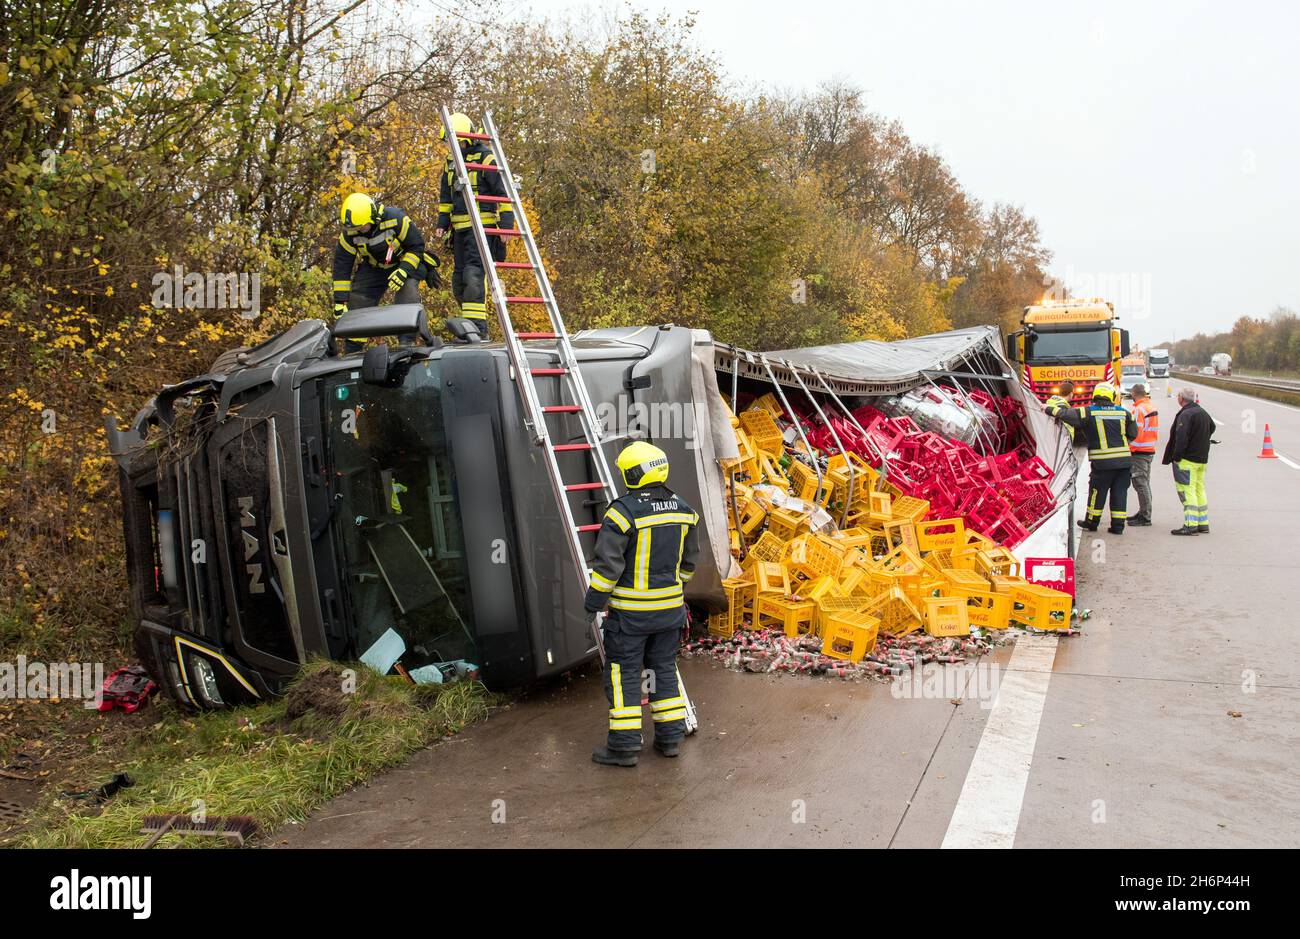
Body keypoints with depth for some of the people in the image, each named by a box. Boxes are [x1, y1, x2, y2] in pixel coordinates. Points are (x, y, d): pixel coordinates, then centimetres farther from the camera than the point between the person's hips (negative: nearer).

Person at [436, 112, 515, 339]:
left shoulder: (485, 158, -7)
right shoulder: (451, 161, 15)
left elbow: (504, 192, -8)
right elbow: (445, 196, 24)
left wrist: (506, 223, -14)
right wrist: (442, 223, 18)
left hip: (483, 226, -8)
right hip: (460, 228, 8)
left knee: (474, 275, -18)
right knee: (459, 279, 9)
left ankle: (477, 327, -17)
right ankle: (473, 324, 20)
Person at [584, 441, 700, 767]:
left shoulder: (624, 511, -19)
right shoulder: (681, 509, 2)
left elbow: (607, 563, -18)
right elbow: (689, 558, 12)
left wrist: (593, 603, -7)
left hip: (630, 610, -6)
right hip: (669, 607, 6)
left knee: (624, 672, 4)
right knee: (664, 668, 17)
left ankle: (624, 745, 9)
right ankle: (670, 736, 23)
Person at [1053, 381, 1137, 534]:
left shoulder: (1089, 412, -9)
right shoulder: (1123, 413, 3)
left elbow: (1068, 414, -15)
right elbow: (1132, 434, 12)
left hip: (1103, 463, -3)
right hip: (1124, 461, 3)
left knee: (1097, 492, 10)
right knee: (1119, 492, 10)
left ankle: (1092, 522, 22)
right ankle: (1118, 525, 13)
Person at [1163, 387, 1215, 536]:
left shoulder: (1185, 415, -17)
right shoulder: (1203, 412, 13)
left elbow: (1181, 438, -24)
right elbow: (1212, 427, 30)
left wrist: (1176, 457, -16)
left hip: (1187, 459, -9)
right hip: (1202, 459, 9)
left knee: (1187, 490, -9)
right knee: (1200, 490, 16)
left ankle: (1190, 525, -14)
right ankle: (1203, 524, 19)